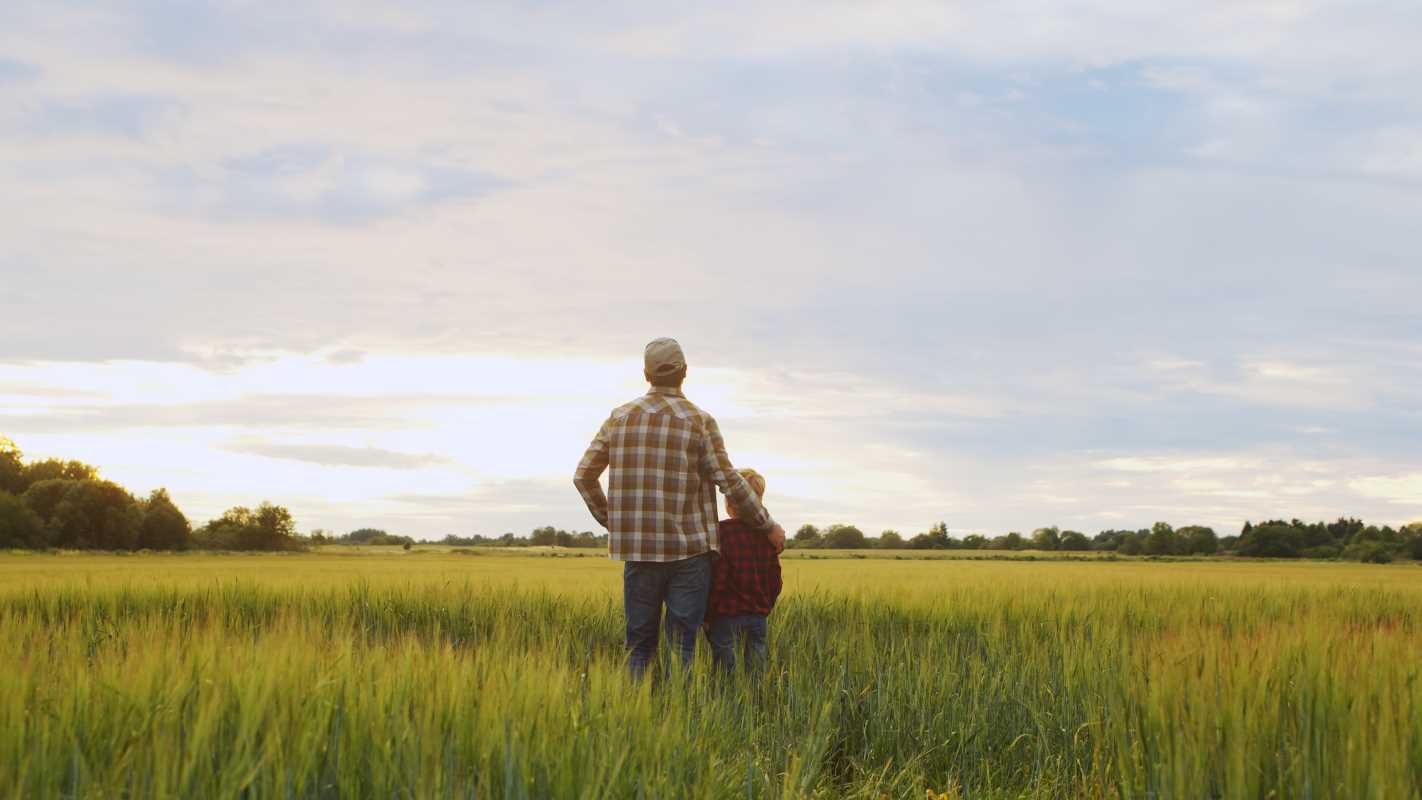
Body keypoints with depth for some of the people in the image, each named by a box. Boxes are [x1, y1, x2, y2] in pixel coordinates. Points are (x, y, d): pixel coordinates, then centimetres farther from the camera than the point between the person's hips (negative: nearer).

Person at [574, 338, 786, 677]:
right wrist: (768, 526, 6)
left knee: (639, 645, 10)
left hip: (638, 548, 3)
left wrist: (609, 520, 21)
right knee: (682, 644, 1)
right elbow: (730, 484, -6)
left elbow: (584, 476, 7)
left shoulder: (621, 417, 5)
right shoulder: (700, 421, -4)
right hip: (689, 549, -3)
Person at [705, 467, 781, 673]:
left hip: (727, 616, -5)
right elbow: (775, 580, 9)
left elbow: (717, 580, -15)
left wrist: (708, 616, -4)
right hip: (759, 616, 5)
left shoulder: (721, 532, -12)